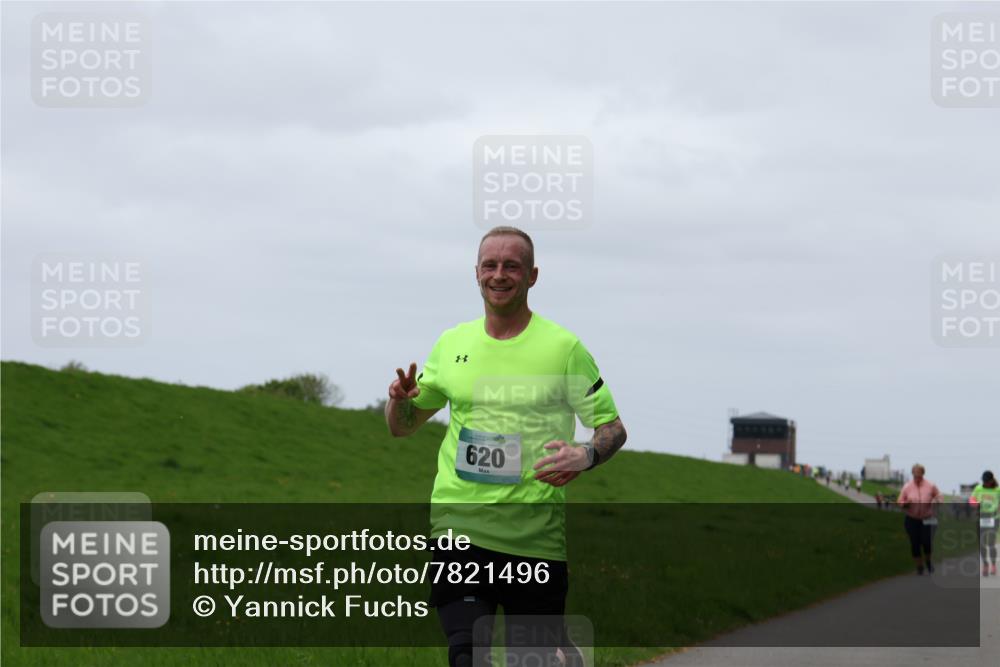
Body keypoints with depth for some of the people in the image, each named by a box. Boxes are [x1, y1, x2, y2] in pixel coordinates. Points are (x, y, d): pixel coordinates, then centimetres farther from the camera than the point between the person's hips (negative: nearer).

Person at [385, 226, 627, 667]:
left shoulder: (563, 347, 0)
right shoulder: (452, 345, 10)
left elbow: (612, 427, 5)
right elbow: (401, 427, 20)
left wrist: (585, 456, -17)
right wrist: (399, 400, -4)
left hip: (536, 533, -2)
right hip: (458, 523, 2)